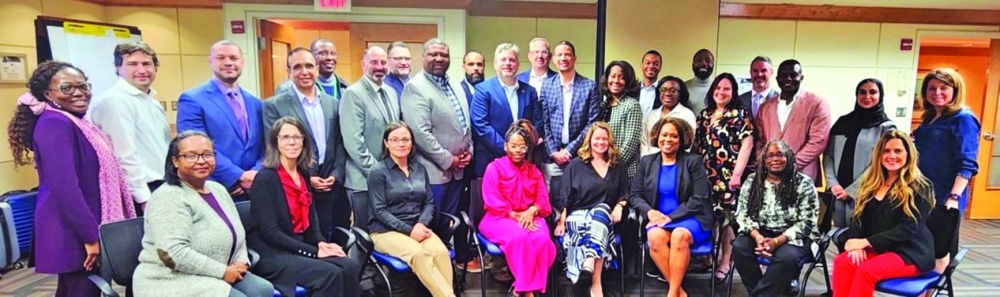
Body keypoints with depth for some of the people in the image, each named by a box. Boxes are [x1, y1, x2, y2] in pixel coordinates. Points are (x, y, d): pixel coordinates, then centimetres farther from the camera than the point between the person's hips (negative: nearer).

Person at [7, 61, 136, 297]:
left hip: (79, 229, 10)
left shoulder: (75, 123, 13)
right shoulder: (54, 124, -16)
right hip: (74, 232, -10)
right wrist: (91, 235, -23)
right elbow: (65, 187, -24)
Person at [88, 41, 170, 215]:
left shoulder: (154, 104, 16)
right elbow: (125, 156, -19)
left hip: (164, 190, 9)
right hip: (142, 193, -9)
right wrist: (145, 199, -20)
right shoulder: (114, 101, -12)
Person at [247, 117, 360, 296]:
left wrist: (321, 242, -7)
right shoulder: (264, 179, -10)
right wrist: (313, 251, -18)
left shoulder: (304, 174, 12)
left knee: (350, 267, -18)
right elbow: (270, 232, -16)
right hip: (272, 254, -6)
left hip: (301, 248, 6)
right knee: (331, 274, -28)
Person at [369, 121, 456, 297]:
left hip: (418, 228, 4)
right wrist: (408, 230, -16)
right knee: (418, 254, -34)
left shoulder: (420, 169, 13)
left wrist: (421, 224, -10)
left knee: (440, 251, -28)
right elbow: (379, 210, -8)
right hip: (387, 231, -4)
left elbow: (429, 203, 11)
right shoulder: (378, 171, -2)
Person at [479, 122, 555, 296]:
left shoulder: (534, 171, 17)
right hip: (499, 218, -3)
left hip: (529, 217, 4)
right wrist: (514, 216, -16)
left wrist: (531, 211, -15)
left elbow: (543, 200, 8)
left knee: (543, 238, -31)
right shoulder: (494, 168, 4)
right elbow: (492, 202, -6)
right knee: (519, 236, -37)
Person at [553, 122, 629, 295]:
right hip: (578, 215, -1)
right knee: (596, 226, -36)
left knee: (601, 210, -36)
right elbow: (564, 197, 5)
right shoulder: (575, 165, 10)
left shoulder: (619, 167, 19)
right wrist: (561, 221, -7)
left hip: (605, 214, 2)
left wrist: (619, 206, -4)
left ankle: (589, 262, -50)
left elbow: (624, 194, 19)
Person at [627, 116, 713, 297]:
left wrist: (671, 217, -16)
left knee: (679, 235, -36)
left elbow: (699, 200, -6)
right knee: (655, 236, -33)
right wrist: (650, 211, -12)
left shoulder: (693, 161, 1)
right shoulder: (647, 162, 11)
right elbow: (634, 195, 9)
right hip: (658, 218, 2)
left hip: (690, 219, -2)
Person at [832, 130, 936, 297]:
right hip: (878, 248, 5)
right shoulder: (871, 183, 13)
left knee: (866, 270, -32)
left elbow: (909, 228, -14)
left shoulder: (920, 187, -5)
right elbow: (859, 217, 9)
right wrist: (857, 242, -12)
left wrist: (866, 241, -19)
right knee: (842, 262, -25)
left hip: (910, 252, -5)